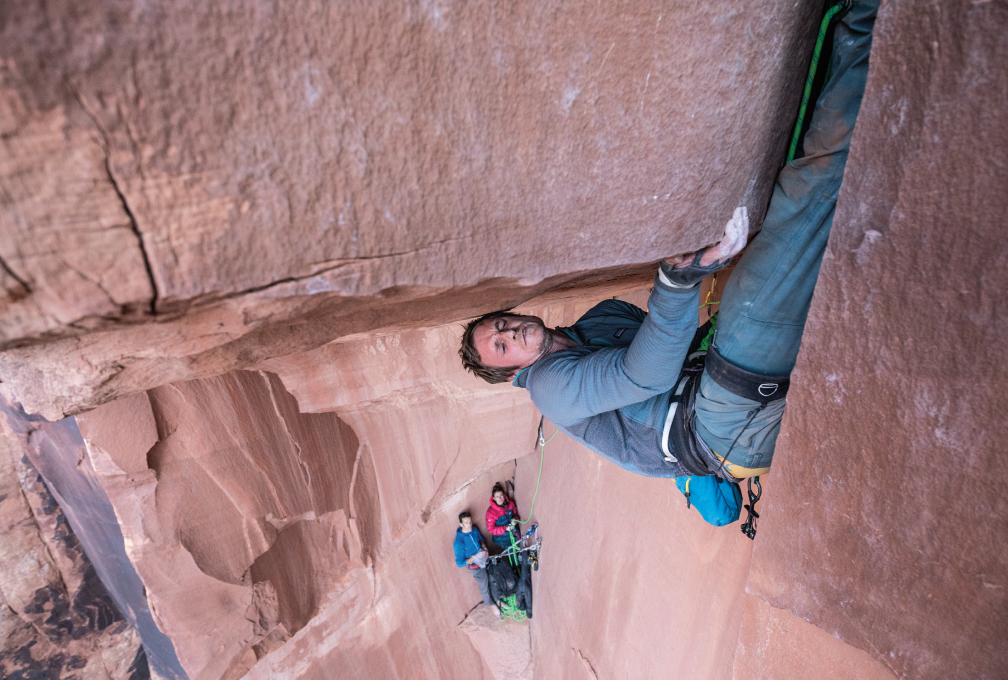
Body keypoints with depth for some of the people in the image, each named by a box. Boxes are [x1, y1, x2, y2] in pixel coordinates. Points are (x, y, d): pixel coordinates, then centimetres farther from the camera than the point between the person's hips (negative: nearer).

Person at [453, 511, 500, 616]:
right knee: (484, 587, 13)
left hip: (484, 559, 5)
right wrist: (476, 557, -27)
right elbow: (460, 563, -23)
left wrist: (484, 547, -9)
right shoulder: (459, 542, -30)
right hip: (476, 566, -5)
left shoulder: (474, 530, -11)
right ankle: (491, 604, 41)